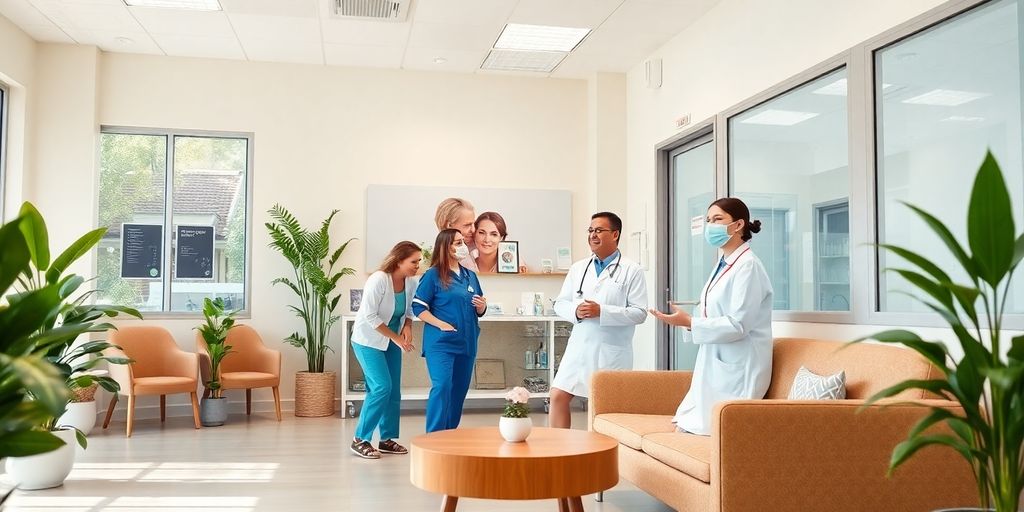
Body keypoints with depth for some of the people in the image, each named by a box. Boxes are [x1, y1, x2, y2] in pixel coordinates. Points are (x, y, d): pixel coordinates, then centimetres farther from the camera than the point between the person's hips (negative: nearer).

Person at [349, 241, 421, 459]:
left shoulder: (411, 282, -7)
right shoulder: (378, 280, -25)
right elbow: (370, 316, -24)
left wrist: (408, 328, -14)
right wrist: (397, 338, -21)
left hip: (392, 341, 7)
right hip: (368, 340, -7)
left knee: (394, 390, 6)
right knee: (382, 387, -14)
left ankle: (387, 439, 18)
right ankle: (360, 439, -2)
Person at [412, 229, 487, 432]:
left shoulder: (470, 275, 14)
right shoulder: (433, 275, -3)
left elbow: (479, 312, 21)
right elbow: (418, 307, -7)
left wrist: (481, 306, -3)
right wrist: (442, 325, -18)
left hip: (466, 342, 6)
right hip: (441, 342, -6)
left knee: (460, 389, 10)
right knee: (442, 386, -16)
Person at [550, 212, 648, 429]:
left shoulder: (632, 271, -3)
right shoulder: (578, 268, 12)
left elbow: (640, 312, -9)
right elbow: (560, 303, 12)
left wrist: (602, 311, -18)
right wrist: (575, 311, -11)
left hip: (612, 353, -4)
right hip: (579, 348, 4)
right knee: (558, 397, 1)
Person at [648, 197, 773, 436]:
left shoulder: (748, 266, -15)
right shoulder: (723, 264, 12)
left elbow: (737, 325, -20)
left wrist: (689, 323, -18)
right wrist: (687, 319, 2)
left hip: (735, 367, -9)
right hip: (714, 363, 9)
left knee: (712, 430, -5)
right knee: (688, 425, 9)